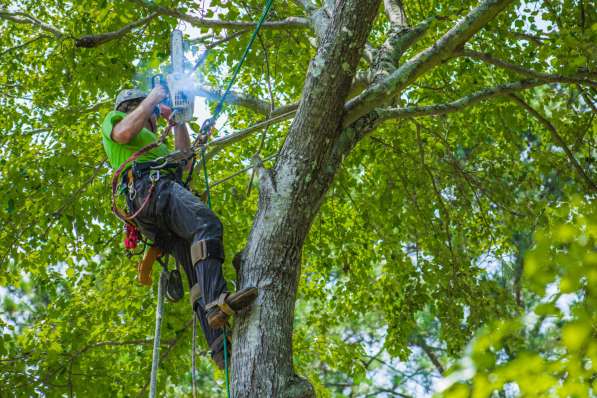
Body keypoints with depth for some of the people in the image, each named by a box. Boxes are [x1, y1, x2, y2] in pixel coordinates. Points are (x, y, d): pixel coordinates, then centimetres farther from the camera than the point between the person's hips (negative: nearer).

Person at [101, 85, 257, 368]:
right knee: (207, 224, -35)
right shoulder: (114, 119, 25)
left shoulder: (151, 141, 49)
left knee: (197, 274, -11)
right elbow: (125, 132, 0)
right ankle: (217, 300, -55)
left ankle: (219, 346, -26)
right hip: (150, 187, -8)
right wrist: (153, 97, 11)